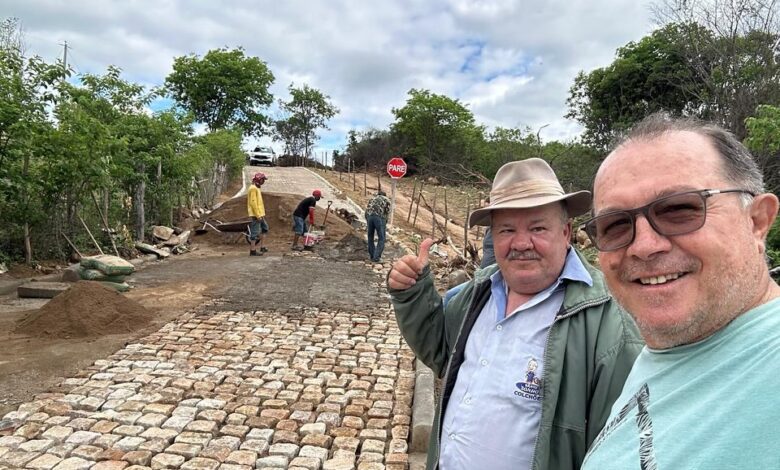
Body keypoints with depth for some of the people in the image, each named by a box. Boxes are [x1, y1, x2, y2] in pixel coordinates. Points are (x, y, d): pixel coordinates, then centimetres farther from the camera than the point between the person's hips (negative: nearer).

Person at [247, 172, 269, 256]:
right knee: (255, 232, -7)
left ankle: (261, 246, 22)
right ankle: (252, 251, -3)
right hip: (256, 215, -10)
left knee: (265, 228, 17)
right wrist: (258, 215, -22)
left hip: (260, 214, 10)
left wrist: (261, 214, 21)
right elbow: (253, 202, -20)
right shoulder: (253, 188, -14)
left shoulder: (256, 188, 17)